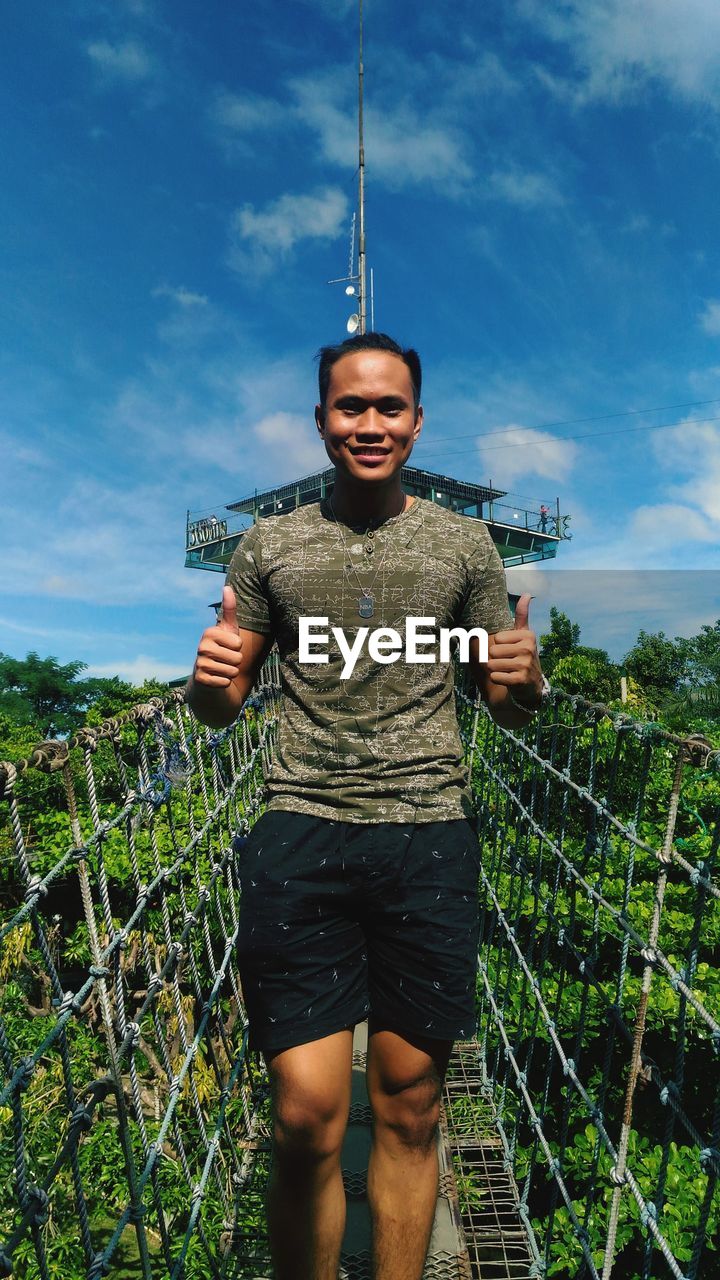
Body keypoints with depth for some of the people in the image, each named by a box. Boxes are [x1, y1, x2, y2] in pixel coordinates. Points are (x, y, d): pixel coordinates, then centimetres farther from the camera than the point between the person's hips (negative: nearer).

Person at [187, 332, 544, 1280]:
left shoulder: (465, 544, 8)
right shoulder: (270, 546, 8)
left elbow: (509, 707, 12)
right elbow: (219, 709, 13)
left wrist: (526, 681, -11)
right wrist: (209, 678, -10)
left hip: (431, 838, 1)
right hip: (302, 833, 0)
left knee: (409, 1111, 11)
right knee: (308, 1120, -1)